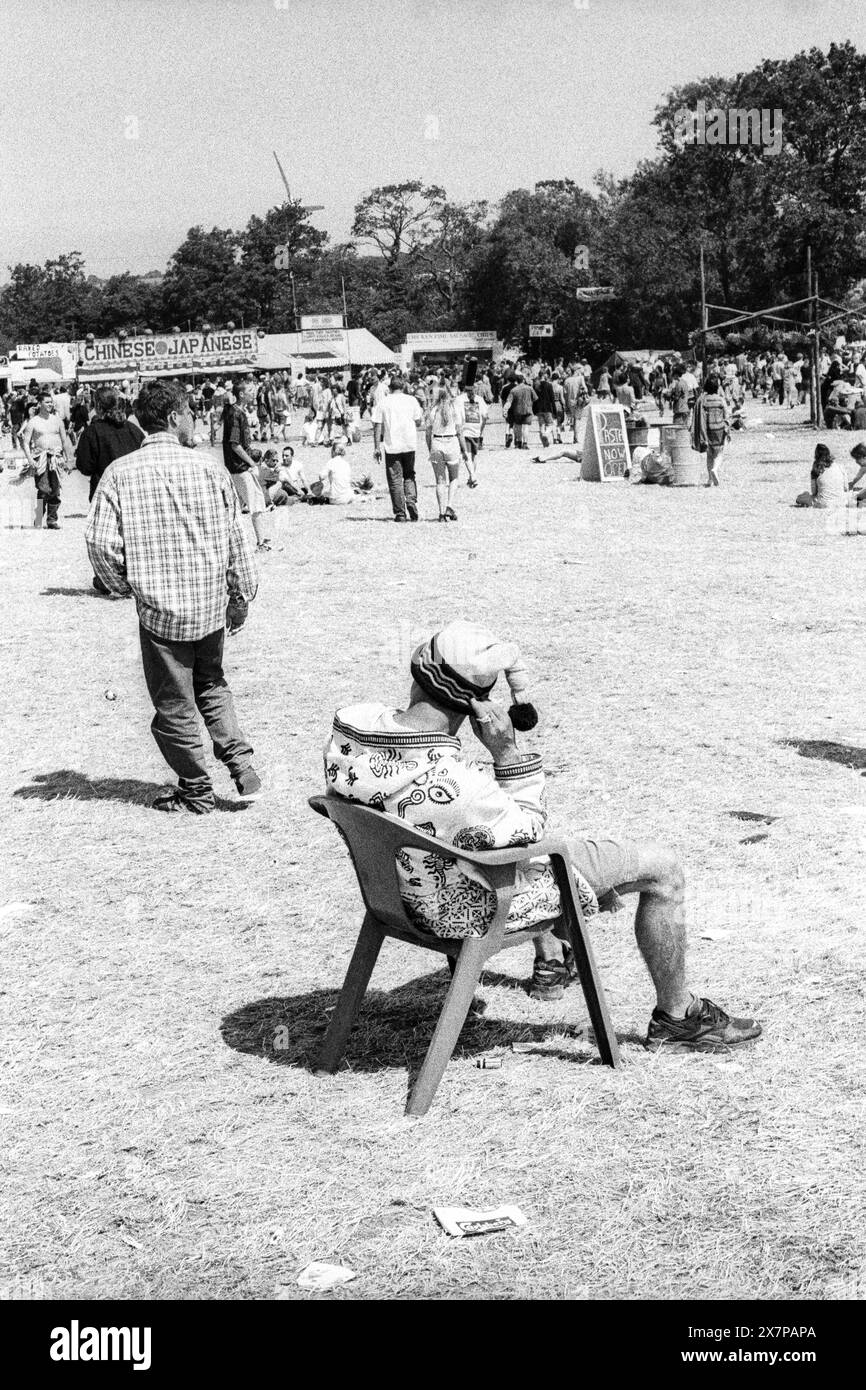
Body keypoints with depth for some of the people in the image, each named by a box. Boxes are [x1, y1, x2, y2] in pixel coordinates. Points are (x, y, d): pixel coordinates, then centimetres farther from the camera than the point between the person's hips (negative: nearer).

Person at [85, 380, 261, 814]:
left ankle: (196, 790, 21)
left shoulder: (120, 472, -6)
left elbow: (100, 541, -12)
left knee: (174, 704, 11)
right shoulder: (207, 468, -3)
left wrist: (123, 584, 5)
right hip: (211, 604, 3)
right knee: (211, 684, 25)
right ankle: (243, 768, 14)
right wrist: (241, 599, 11)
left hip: (160, 606, -3)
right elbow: (235, 539, 1)